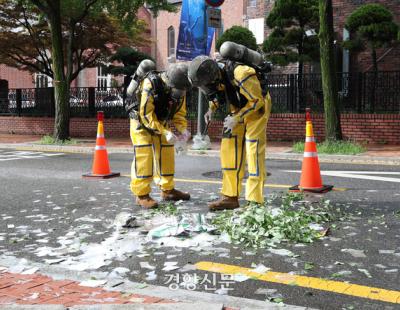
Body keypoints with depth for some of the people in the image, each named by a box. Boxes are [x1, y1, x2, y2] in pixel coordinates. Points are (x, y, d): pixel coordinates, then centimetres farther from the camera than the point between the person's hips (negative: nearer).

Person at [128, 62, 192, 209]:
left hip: (161, 124, 6)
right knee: (143, 158, -13)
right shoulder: (150, 84, -31)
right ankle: (142, 194, -5)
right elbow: (146, 114, -31)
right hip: (142, 123, -6)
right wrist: (165, 132, -36)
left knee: (167, 156, 8)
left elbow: (179, 112, -1)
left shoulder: (179, 90, -12)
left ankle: (167, 190, 22)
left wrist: (183, 129, -20)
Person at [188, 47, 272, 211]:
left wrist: (236, 119, -24)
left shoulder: (241, 74, -34)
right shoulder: (214, 72, -11)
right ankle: (230, 197, 6)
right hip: (238, 109, 7)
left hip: (256, 109, -7)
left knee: (254, 152, -11)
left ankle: (255, 202, -7)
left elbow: (257, 101, -24)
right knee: (230, 150, 1)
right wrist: (211, 109, -6)